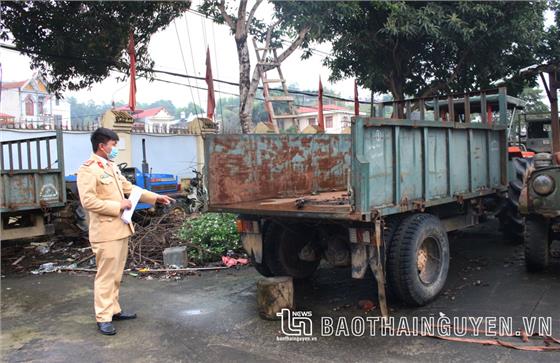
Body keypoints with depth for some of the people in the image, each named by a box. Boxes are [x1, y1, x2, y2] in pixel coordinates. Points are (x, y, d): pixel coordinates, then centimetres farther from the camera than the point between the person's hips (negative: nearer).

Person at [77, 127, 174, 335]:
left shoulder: (112, 167, 14)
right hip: (105, 231, -9)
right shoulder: (88, 169, -13)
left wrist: (156, 198, 15)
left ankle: (113, 310, 26)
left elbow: (129, 188, 20)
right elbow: (87, 201, -21)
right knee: (106, 275, -3)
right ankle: (103, 318, 5)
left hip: (121, 229, 9)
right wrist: (117, 206, -18)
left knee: (116, 275, 16)